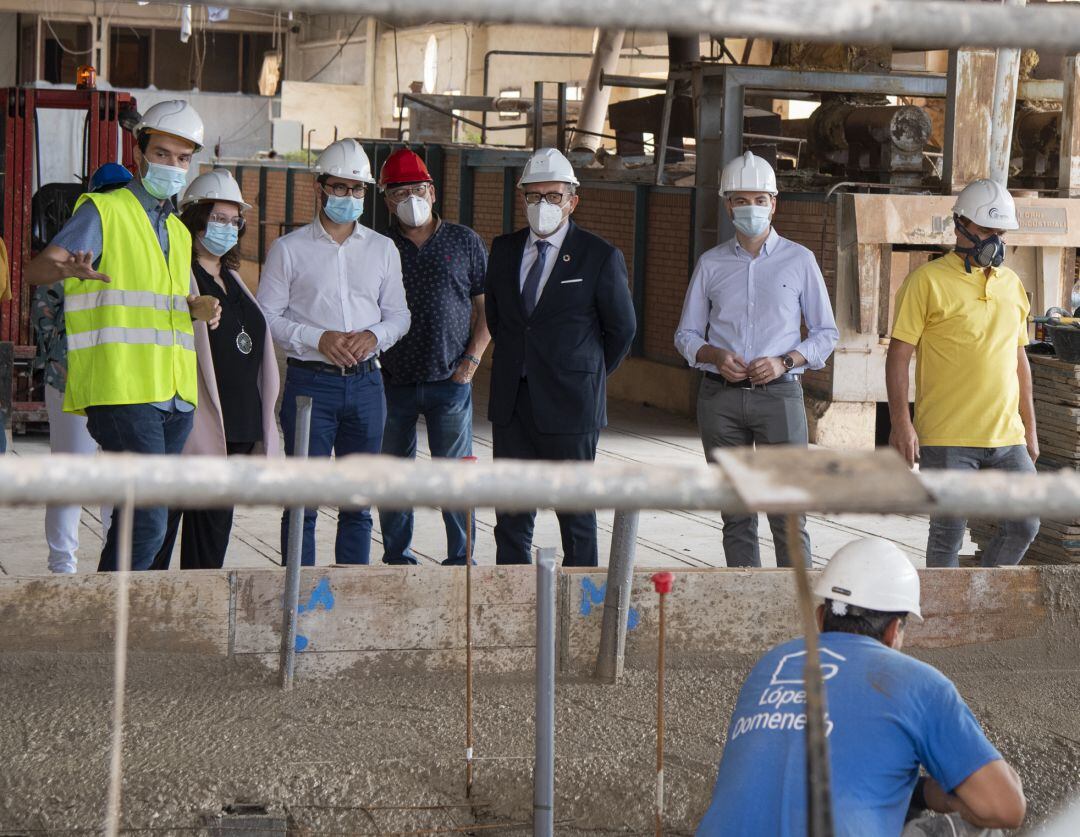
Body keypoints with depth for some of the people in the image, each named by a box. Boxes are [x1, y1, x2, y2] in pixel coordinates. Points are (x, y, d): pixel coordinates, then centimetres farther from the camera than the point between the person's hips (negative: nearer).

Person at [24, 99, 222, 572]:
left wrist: (197, 308, 10)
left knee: (139, 520, 9)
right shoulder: (104, 211, -1)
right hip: (123, 393, -8)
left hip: (174, 394, 8)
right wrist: (69, 268, -36)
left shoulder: (179, 231, 22)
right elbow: (37, 270, -12)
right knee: (148, 523, -16)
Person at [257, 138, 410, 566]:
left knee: (358, 502, 7)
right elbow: (267, 316, -2)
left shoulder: (383, 250, 13)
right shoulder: (289, 249, 3)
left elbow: (398, 314, 14)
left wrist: (374, 335, -8)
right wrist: (319, 339, -15)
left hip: (365, 382, 3)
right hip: (309, 382, -3)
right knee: (304, 501, -4)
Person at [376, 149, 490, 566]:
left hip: (450, 380, -1)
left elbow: (487, 307, 8)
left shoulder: (464, 242, 5)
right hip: (392, 383, 1)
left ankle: (461, 559, 9)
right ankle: (397, 558, 17)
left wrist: (471, 360, -2)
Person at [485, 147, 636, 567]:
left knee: (576, 513, 3)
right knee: (511, 514, 6)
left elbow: (622, 328, 3)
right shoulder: (504, 249, 9)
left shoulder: (601, 257, -5)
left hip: (569, 405, -4)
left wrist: (587, 375, 8)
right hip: (511, 402, 4)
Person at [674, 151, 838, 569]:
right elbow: (686, 334, 15)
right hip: (720, 395, 2)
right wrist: (715, 355, -7)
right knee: (736, 515, 5)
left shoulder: (798, 260, 6)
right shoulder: (711, 263, 10)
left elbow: (826, 333, 8)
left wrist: (784, 362, -9)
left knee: (788, 513, -8)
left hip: (778, 393, -2)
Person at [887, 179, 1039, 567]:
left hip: (1006, 435, 6)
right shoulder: (928, 281, -5)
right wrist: (901, 423, -14)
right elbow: (898, 355, -7)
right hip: (947, 440, -5)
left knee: (1024, 525, 2)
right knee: (948, 533, -1)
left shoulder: (1012, 284, 14)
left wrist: (1030, 428, 19)